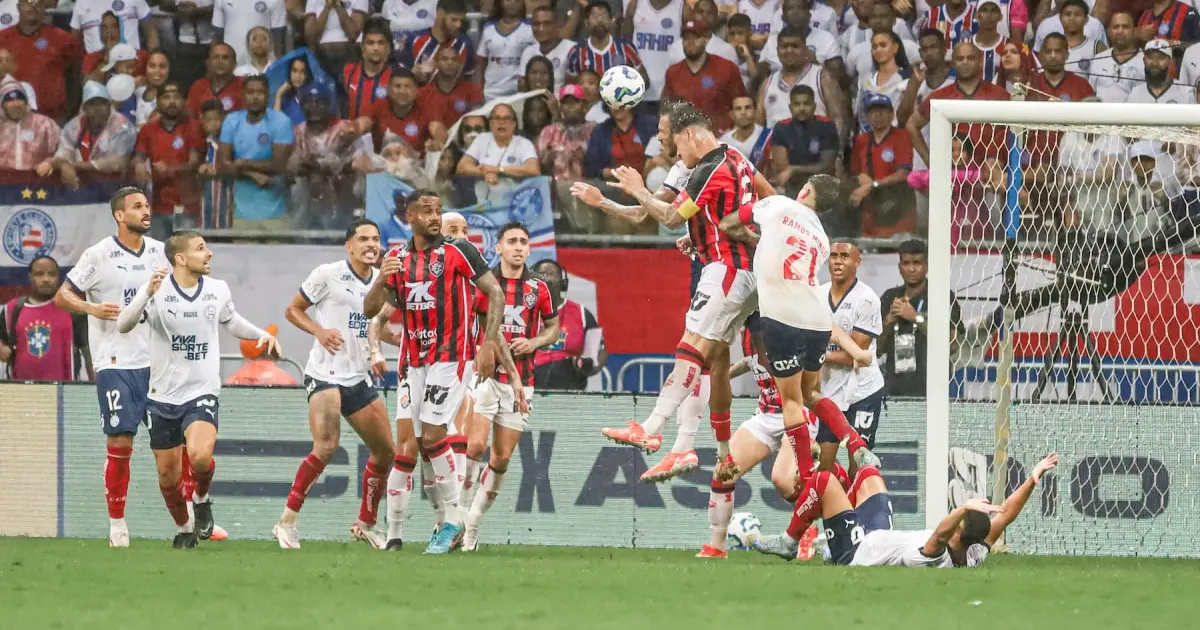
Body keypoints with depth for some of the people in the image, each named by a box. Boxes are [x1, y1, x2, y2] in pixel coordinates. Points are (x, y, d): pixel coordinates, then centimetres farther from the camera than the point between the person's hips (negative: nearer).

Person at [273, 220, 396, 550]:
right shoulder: (328, 275, -5)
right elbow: (293, 310, 2)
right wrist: (320, 331, -15)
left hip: (359, 378, 7)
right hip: (325, 373, -7)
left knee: (385, 450, 7)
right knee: (326, 446, -23)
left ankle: (366, 523, 26)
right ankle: (287, 521, -16)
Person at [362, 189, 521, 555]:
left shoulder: (458, 251, -6)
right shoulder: (397, 259, 8)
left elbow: (495, 294, -6)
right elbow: (370, 311, 6)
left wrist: (488, 343, -14)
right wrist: (380, 281, -14)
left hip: (450, 357, -5)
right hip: (413, 361, 5)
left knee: (432, 438, -10)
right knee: (405, 440, -2)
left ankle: (454, 521, 2)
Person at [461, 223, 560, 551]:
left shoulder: (539, 289, 6)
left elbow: (553, 327, 17)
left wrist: (534, 342, -3)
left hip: (520, 381, 3)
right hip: (484, 375, -3)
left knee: (502, 458, 2)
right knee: (475, 445, -18)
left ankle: (473, 521, 16)